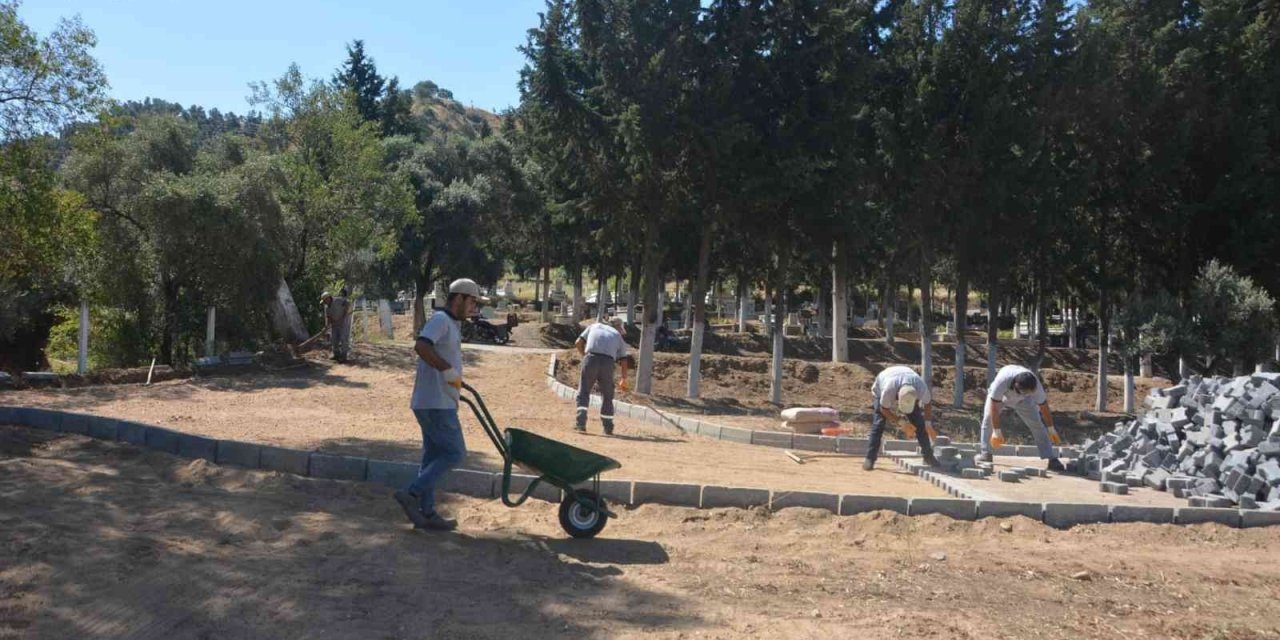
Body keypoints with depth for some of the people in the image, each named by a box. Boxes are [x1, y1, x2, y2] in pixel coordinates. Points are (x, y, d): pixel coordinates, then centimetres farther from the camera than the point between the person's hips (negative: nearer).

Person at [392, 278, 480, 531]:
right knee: (454, 453, -5)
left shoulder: (450, 323, 18)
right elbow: (421, 347, -29)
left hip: (437, 402, 10)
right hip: (436, 403, -10)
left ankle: (426, 513, 17)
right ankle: (412, 493, -3)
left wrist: (456, 381, 26)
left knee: (434, 456, 12)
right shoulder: (441, 320, -13)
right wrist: (448, 370, -25)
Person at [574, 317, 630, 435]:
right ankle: (608, 428, 17)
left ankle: (581, 423, -7)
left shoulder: (595, 326, 26)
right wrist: (624, 380, 33)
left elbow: (578, 343, 16)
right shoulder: (618, 336, 25)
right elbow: (624, 361, 22)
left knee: (583, 392, 6)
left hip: (591, 359, 0)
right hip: (608, 362, 0)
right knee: (607, 396, 14)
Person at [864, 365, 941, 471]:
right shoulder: (888, 389, -45)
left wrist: (928, 424, -19)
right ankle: (870, 459, -12)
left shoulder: (921, 387, -37)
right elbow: (883, 408, -26)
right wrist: (901, 422, -29)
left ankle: (928, 456, 5)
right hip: (880, 390, -3)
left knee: (919, 422, -7)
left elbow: (927, 403, -14)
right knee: (878, 424, -16)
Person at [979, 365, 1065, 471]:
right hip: (998, 397, -1)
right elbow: (994, 408, -40)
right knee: (988, 417, -22)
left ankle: (1052, 459, -8)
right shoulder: (1002, 381, -47)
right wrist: (996, 432, -36)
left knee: (1037, 424, -12)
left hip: (1022, 400, 1)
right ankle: (986, 454, -11)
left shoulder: (1035, 385, -36)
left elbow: (1044, 408, -20)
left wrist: (1051, 430, -11)